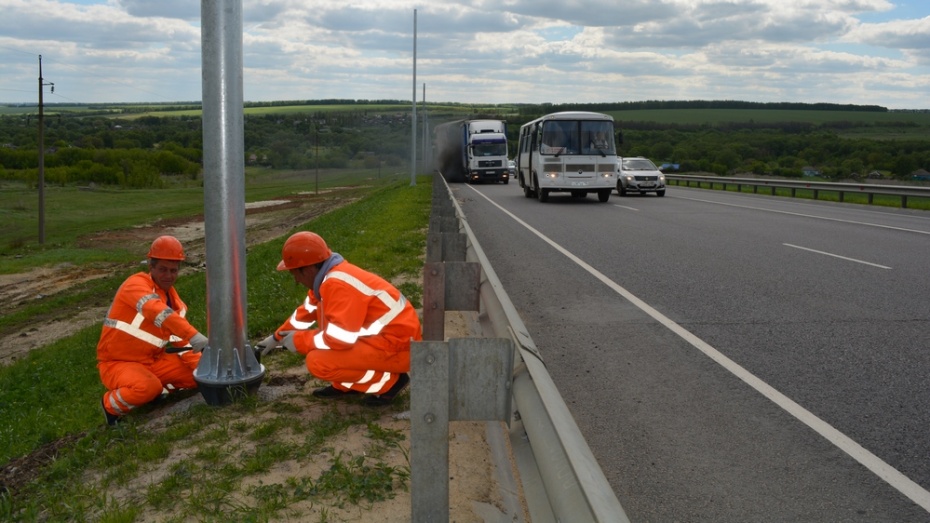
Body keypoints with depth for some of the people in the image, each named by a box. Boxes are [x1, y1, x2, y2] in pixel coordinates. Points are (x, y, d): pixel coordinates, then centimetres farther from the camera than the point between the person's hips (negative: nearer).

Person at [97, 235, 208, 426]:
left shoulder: (174, 300, 8)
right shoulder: (137, 284, -16)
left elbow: (182, 343, 10)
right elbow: (157, 311, -37)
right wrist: (194, 336, -48)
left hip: (153, 361, 7)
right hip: (118, 363, -7)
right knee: (147, 387, -36)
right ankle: (111, 405, -5)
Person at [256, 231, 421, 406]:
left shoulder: (339, 285, -23)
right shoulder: (328, 275, 8)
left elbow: (341, 338, -26)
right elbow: (307, 311, 25)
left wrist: (298, 341, -11)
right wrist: (277, 337, 30)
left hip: (397, 346, -10)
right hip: (383, 336, 10)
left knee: (318, 362, -19)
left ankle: (389, 382, -6)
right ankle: (346, 385, 16)